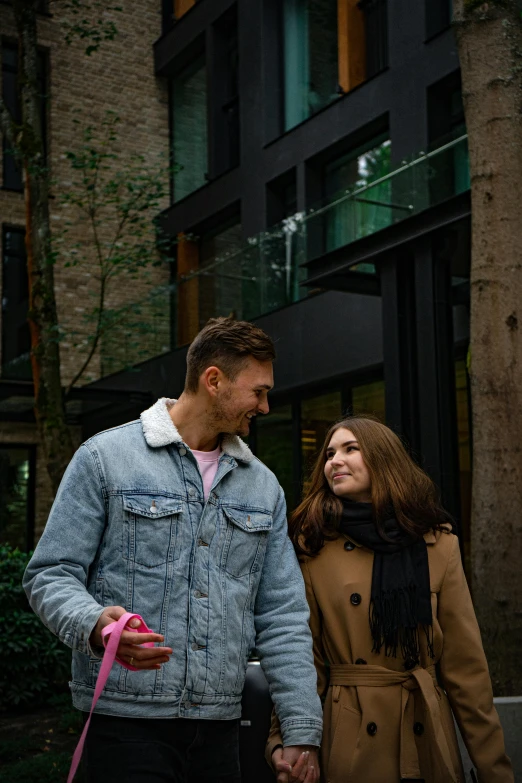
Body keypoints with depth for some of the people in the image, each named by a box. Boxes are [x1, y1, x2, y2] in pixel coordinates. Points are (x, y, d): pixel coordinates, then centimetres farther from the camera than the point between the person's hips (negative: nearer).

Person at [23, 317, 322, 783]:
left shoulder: (264, 486, 10)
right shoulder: (105, 458, -3)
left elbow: (283, 617, 8)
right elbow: (51, 574, -5)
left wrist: (302, 733, 2)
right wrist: (95, 624, -26)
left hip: (220, 727, 5)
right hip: (127, 723, -4)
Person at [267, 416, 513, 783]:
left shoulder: (438, 542, 2)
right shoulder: (311, 545, -2)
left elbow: (465, 663, 0)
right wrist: (284, 740, -16)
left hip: (428, 741, 2)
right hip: (350, 747, -2)